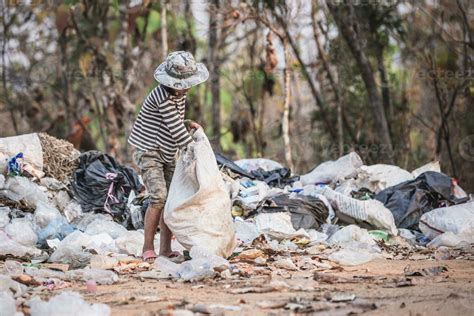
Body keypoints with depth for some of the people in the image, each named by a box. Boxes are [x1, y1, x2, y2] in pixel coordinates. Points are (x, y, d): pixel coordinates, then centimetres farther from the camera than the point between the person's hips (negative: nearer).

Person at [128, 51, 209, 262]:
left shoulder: (180, 94, 4)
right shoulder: (162, 96, -24)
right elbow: (175, 128, -24)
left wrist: (187, 124, -6)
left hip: (169, 154, 9)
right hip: (149, 151, -9)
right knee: (159, 197, -20)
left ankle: (165, 248, 8)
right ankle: (148, 249, -12)